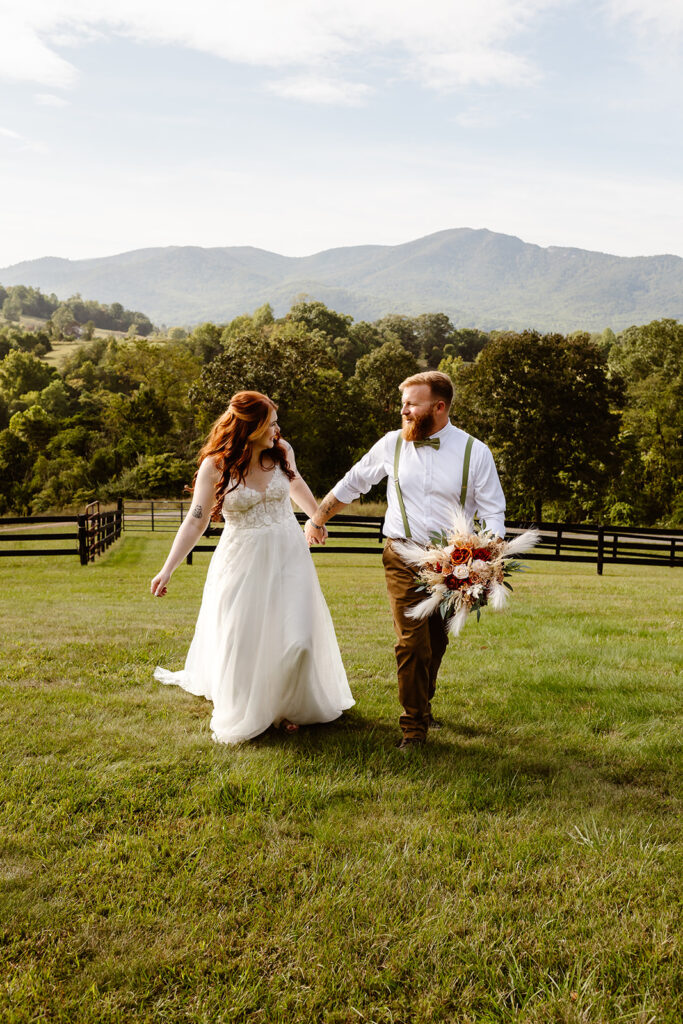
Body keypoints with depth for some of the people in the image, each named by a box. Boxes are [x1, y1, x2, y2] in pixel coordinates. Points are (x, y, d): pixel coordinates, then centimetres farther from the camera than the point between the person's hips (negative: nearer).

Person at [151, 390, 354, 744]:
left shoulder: (281, 452, -2)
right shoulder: (215, 466, -12)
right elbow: (195, 521, -10)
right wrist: (167, 569, -16)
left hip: (287, 555, 3)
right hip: (242, 560, -3)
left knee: (297, 636, 0)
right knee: (241, 641, 5)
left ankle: (287, 706, 26)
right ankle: (238, 716, 30)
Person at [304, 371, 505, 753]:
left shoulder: (475, 452, -3)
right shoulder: (392, 443, 2)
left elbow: (493, 511, -3)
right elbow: (352, 483, 16)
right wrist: (318, 518, 22)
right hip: (403, 557, 0)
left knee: (436, 642, 12)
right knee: (411, 642, -9)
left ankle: (423, 706, 35)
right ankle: (414, 726, 4)